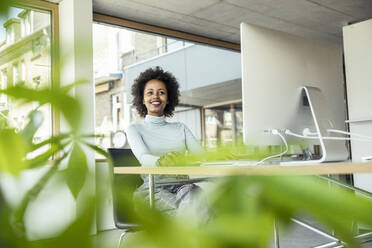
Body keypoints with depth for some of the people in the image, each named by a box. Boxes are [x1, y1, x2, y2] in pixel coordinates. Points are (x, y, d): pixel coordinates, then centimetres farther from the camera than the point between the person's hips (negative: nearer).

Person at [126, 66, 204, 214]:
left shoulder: (180, 128, 21)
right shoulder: (135, 129, 12)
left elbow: (201, 154, 5)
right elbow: (143, 158, -10)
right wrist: (160, 161, -34)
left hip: (182, 185, 3)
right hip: (153, 189, -3)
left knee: (196, 194, -34)